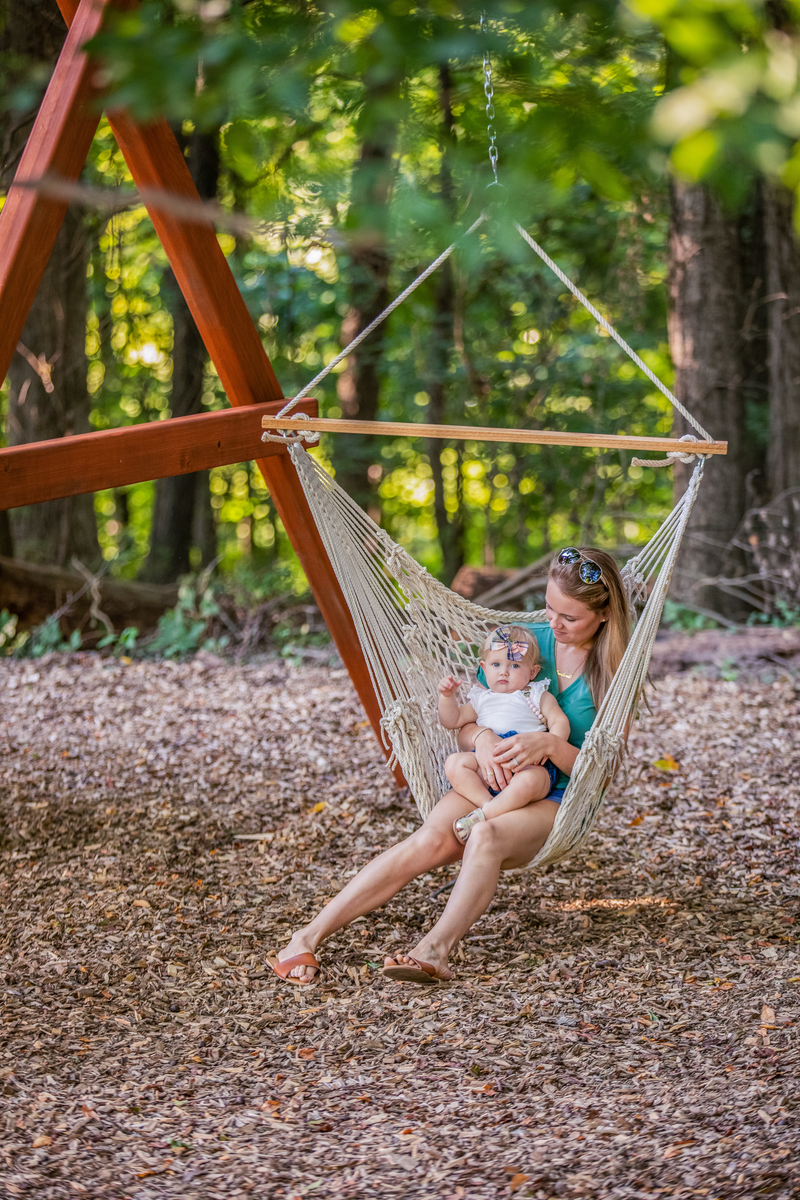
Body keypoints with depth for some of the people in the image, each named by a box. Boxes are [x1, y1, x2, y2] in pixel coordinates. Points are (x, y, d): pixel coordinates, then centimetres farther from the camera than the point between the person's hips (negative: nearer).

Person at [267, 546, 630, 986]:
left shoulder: (614, 674, -2)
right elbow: (464, 726, 7)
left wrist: (550, 744, -24)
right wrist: (482, 739, -17)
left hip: (557, 802, -2)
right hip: (489, 779, 2)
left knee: (487, 835, -37)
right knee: (432, 839, -29)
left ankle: (434, 950, -52)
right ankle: (308, 937, -35)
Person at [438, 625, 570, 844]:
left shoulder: (538, 697, 19)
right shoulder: (481, 699, 29)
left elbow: (560, 722, 8)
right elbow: (453, 720, 28)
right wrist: (447, 696, 9)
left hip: (529, 764, -4)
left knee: (528, 781, -40)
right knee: (454, 763, -25)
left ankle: (482, 817, -34)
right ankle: (489, 804, -35)